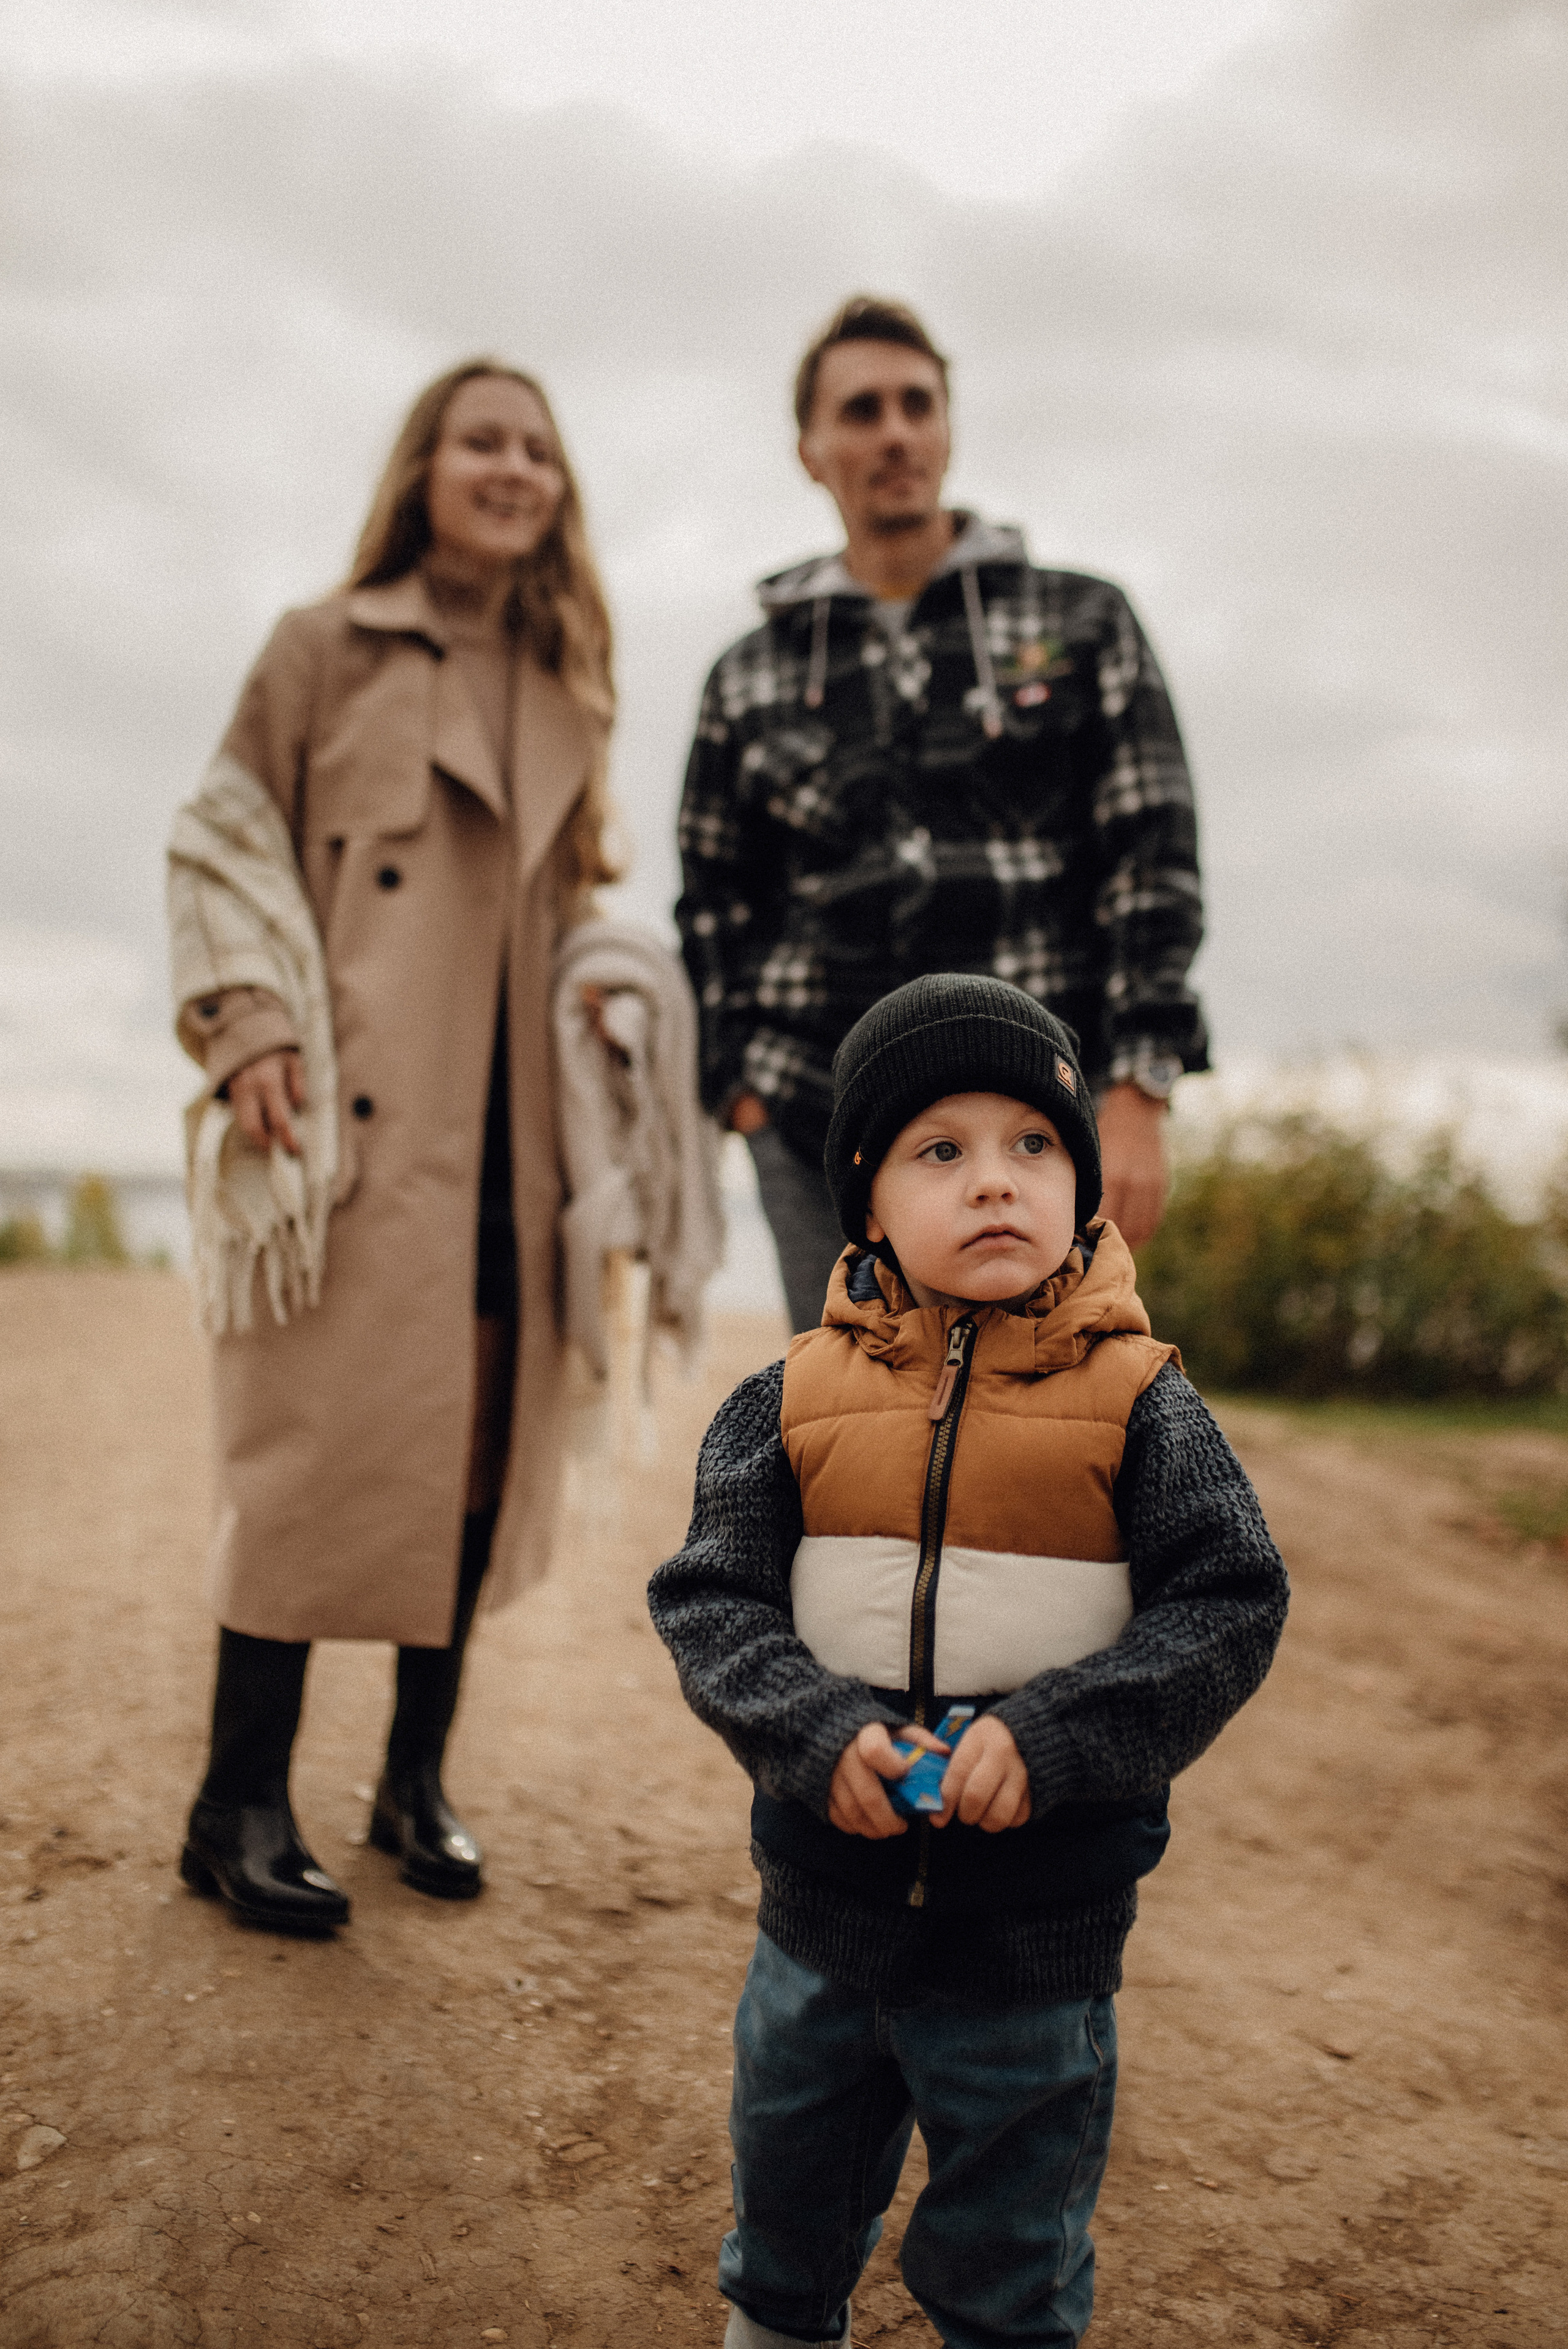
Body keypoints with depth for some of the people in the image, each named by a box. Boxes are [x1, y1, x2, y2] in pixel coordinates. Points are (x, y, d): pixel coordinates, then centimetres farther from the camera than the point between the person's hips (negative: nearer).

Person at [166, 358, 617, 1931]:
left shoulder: (568, 694, 17)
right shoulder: (323, 650, 4)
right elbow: (222, 846, 1)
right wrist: (248, 1027, -13)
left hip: (505, 1131, 5)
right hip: (354, 1119, -4)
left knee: (479, 1447, 7)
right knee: (326, 1440, -5)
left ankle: (416, 1778, 22)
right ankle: (242, 1805, 9)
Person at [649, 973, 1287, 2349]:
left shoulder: (1134, 1399, -11)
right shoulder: (795, 1398, -7)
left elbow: (1232, 1604, -13)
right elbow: (708, 1597, -7)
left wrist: (1054, 1737, -23)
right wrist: (817, 1732, -23)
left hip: (1040, 1936, -2)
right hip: (825, 1908, 2)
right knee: (787, 2205, 26)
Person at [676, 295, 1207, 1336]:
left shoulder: (1082, 623, 9)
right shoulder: (751, 679, 14)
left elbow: (1154, 866, 2)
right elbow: (715, 908, 19)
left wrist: (1138, 1098, -7)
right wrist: (738, 1082, 5)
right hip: (820, 1124, 2)